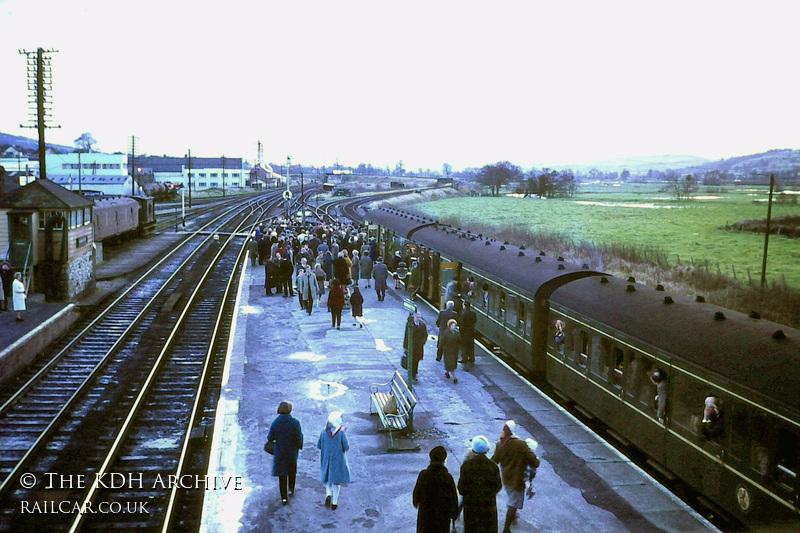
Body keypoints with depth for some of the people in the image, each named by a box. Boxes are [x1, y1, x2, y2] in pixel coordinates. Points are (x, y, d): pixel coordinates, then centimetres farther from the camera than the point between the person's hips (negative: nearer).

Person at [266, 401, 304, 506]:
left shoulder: (275, 423, -16)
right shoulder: (295, 422, -17)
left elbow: (270, 438, -6)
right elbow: (299, 438, -12)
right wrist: (300, 446, 7)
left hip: (280, 451, 0)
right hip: (292, 451, 0)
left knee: (282, 474, 9)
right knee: (292, 470, 28)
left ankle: (284, 498, 10)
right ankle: (291, 489, 37)